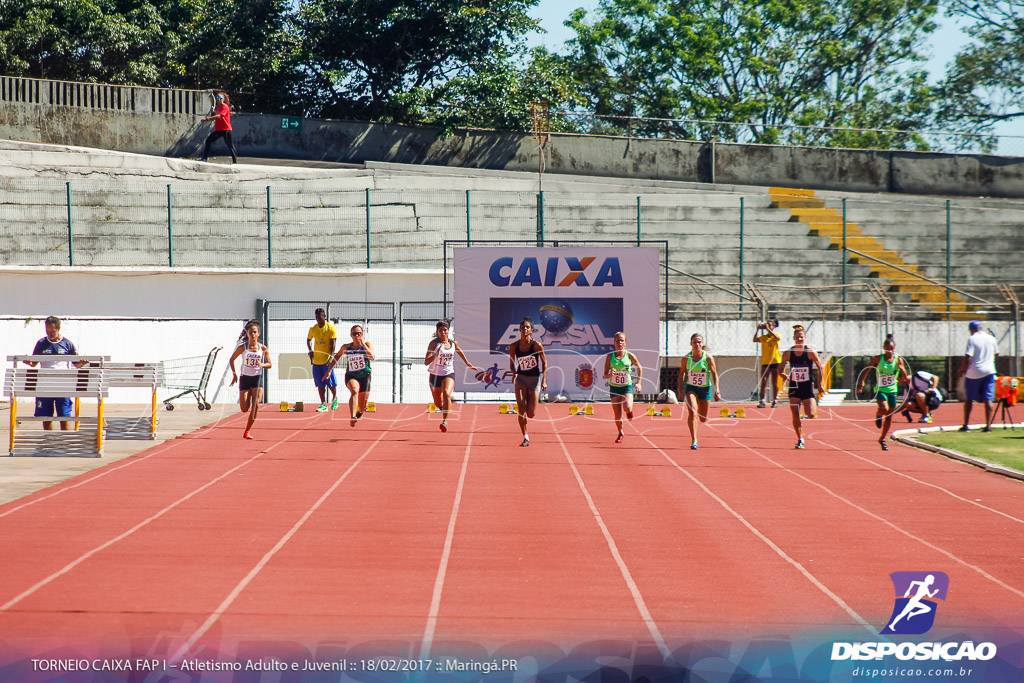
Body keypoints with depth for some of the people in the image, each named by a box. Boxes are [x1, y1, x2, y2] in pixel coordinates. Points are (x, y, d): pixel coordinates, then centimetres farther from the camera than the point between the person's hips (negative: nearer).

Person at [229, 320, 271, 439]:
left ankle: (247, 431, 1)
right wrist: (234, 374, 2)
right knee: (244, 409, -4)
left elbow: (269, 364, 5)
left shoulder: (263, 348, -2)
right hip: (245, 378, 0)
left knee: (256, 406, -12)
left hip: (257, 378, 0)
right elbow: (231, 359, 9)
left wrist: (262, 365, -17)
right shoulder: (242, 348, -4)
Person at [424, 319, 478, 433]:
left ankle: (445, 421, -28)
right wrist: (437, 353, -35)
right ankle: (443, 408, 53)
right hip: (435, 375, 0)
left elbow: (459, 351, 23)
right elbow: (426, 362, -22)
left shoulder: (453, 343, -2)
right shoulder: (434, 343, -13)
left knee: (446, 394, -30)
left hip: (449, 374, 0)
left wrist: (468, 364, 32)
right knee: (438, 403, 15)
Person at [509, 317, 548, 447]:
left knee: (531, 414, -2)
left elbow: (544, 363, -4)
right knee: (521, 409, -14)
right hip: (520, 378, 1)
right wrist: (514, 373, -14)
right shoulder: (513, 346, -5)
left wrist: (544, 380, -12)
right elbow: (512, 364, 7)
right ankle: (525, 438, -5)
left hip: (534, 378, -1)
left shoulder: (537, 345, -11)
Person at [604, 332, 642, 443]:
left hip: (627, 386, -1)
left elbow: (639, 367, 11)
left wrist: (639, 382, 5)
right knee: (617, 415, 0)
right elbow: (605, 375, -4)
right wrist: (610, 374, -27)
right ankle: (620, 433, 27)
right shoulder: (610, 357, -6)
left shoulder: (629, 355, -6)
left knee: (627, 407, -27)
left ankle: (629, 412, 12)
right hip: (614, 387, 1)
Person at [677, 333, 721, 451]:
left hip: (705, 388, 1)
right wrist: (680, 387, 0)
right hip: (691, 388, -1)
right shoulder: (686, 358, -8)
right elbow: (682, 373, 7)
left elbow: (714, 374, -4)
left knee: (703, 419, 6)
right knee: (692, 412, -24)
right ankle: (694, 441, -22)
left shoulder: (708, 357, -11)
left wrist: (717, 390, -10)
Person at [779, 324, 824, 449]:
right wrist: (783, 375, -22)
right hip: (794, 387, 2)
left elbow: (820, 368, -1)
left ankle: (816, 407, 28)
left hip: (808, 387, -2)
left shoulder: (811, 352, -9)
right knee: (795, 415, -8)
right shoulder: (787, 353, -3)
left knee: (811, 414, -10)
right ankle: (800, 439, 4)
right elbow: (781, 370, 1)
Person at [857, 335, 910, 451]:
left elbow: (905, 378, -1)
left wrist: (901, 368, -20)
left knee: (889, 416, 7)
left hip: (892, 390, 3)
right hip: (880, 389, -3)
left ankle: (882, 439, 25)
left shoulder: (898, 360, -2)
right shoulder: (878, 359, -7)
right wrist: (861, 382, -9)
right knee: (884, 409, -28)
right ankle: (878, 415, 10)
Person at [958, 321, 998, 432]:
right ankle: (988, 425, -8)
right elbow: (996, 354, 21)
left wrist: (962, 370, -3)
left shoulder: (972, 339, -8)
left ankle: (965, 425, 8)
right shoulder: (991, 338, 7)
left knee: (968, 399, 8)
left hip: (973, 373, -3)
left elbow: (967, 358, -14)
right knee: (988, 400, 1)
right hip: (989, 372, 3)